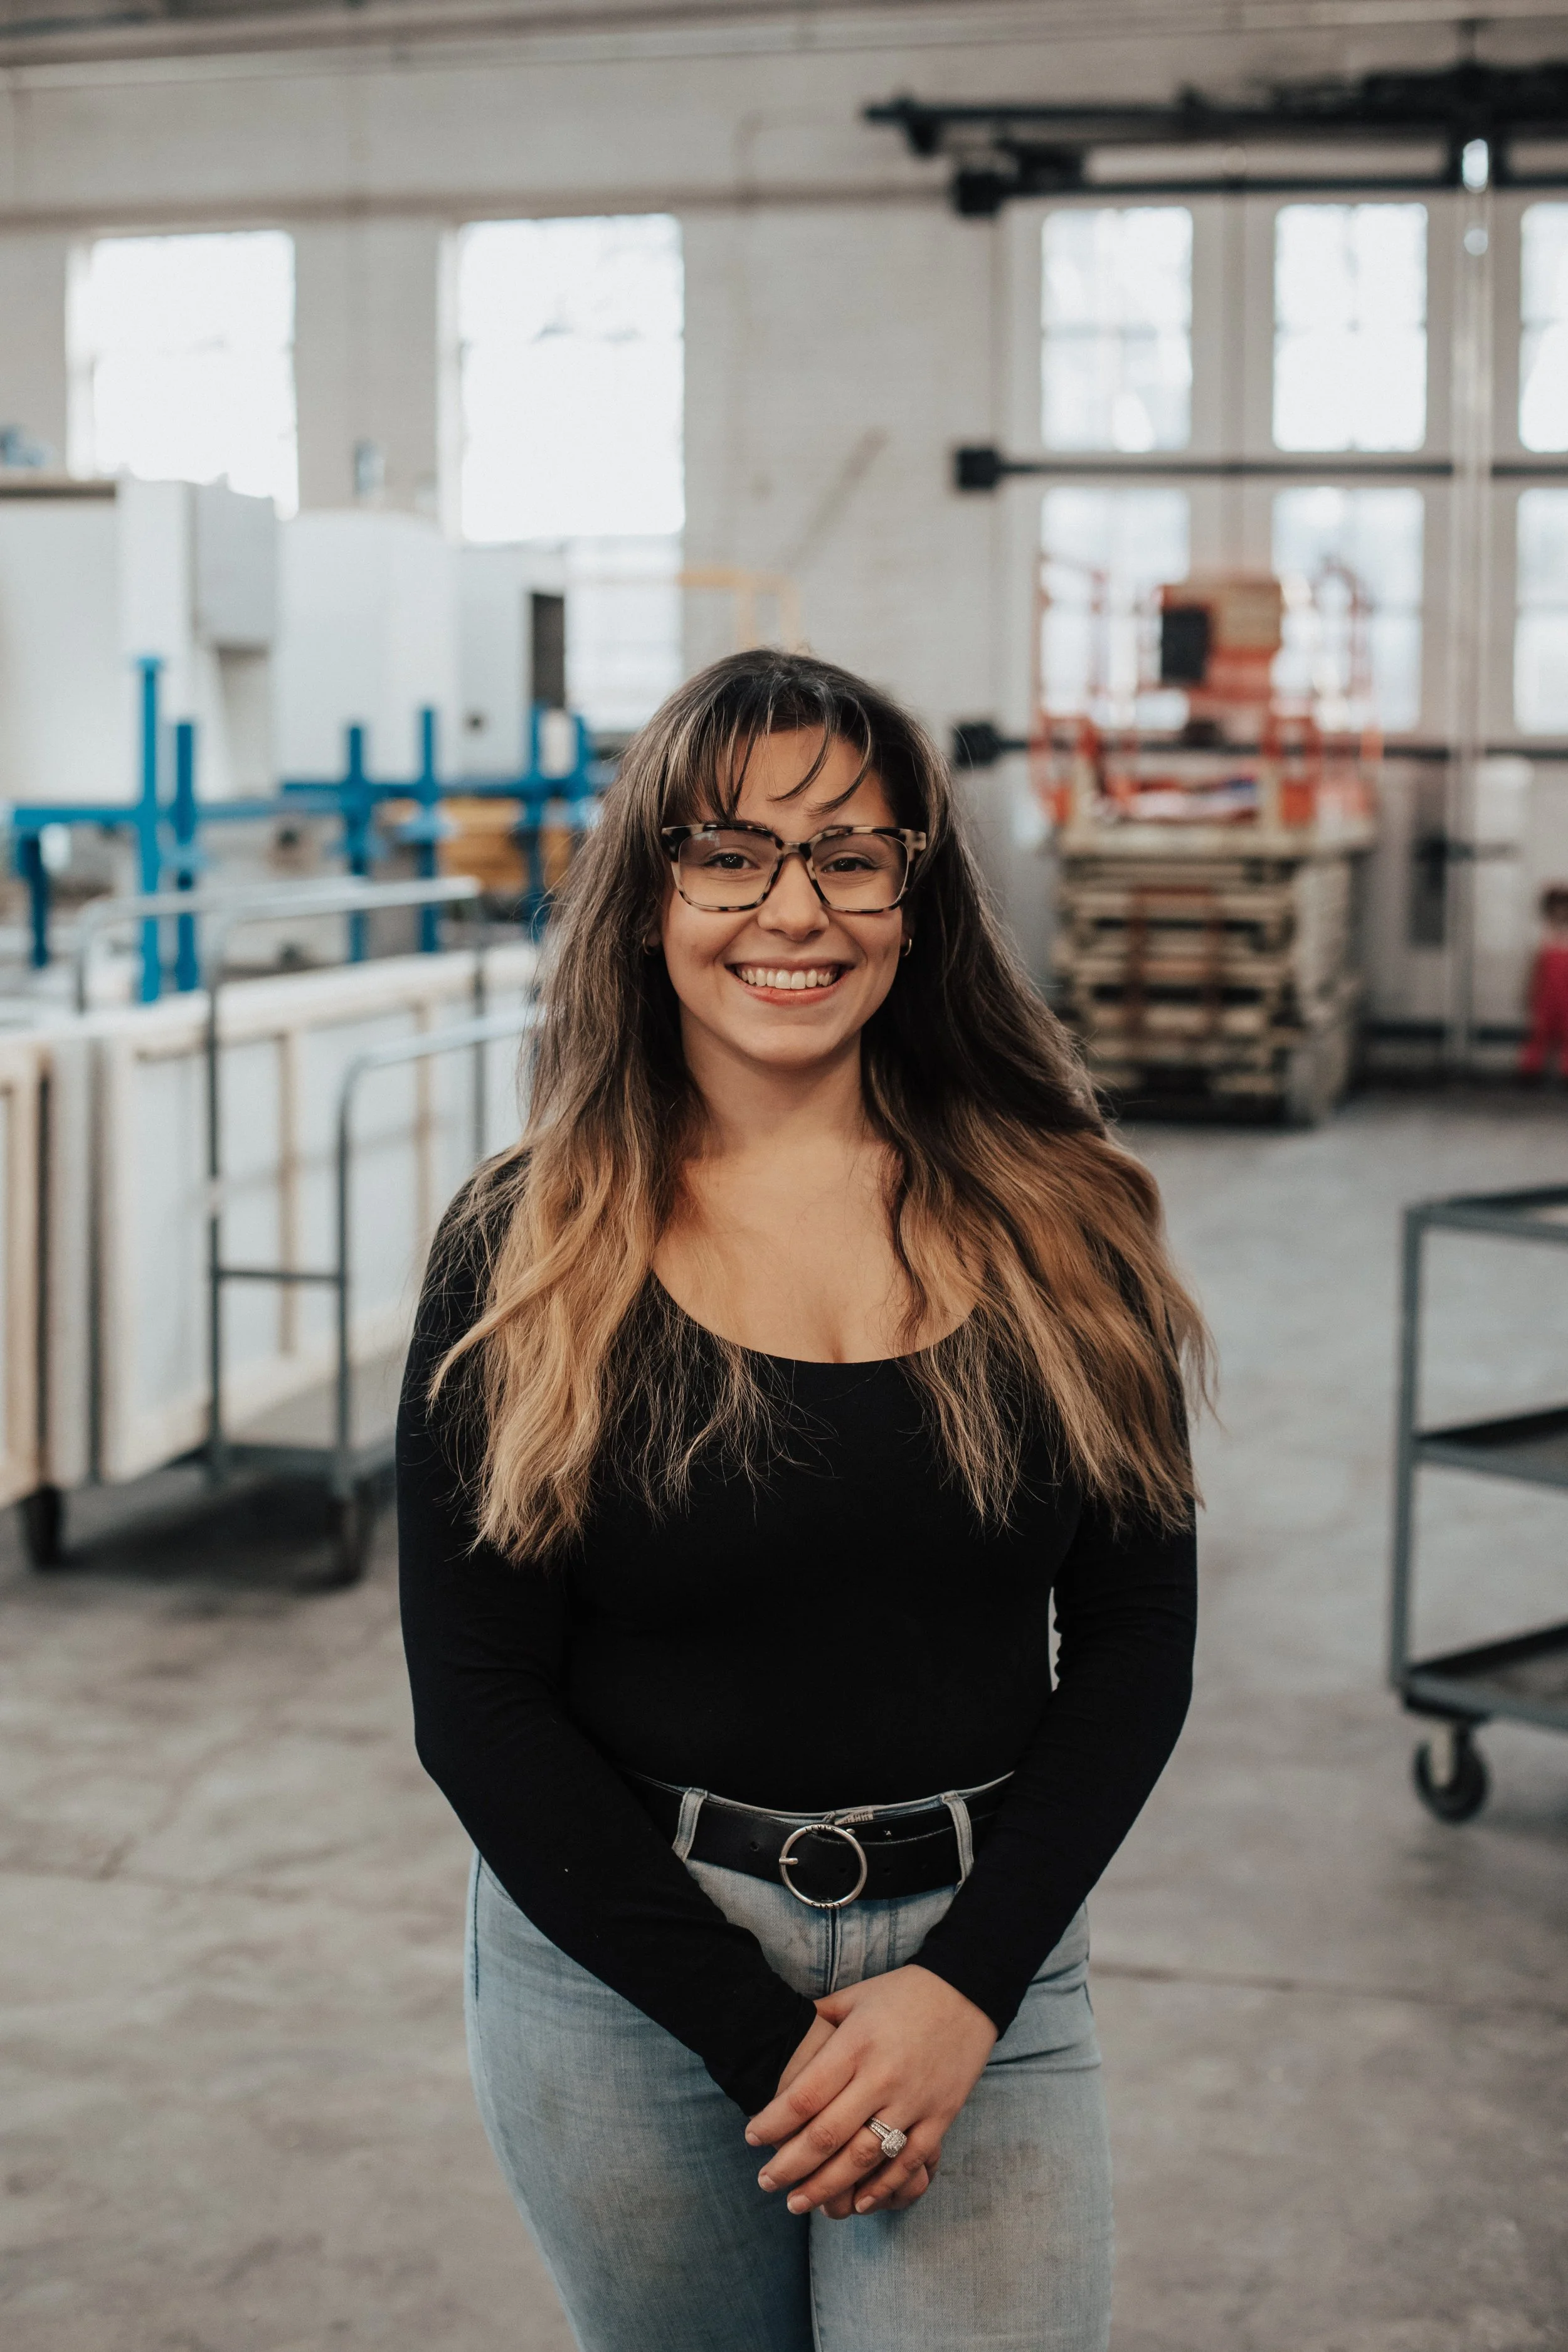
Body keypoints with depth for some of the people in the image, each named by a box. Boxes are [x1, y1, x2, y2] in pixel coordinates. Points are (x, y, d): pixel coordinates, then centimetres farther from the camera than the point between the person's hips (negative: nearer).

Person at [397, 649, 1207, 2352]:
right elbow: (478, 1709, -7)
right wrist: (761, 2033, -12)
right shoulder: (524, 1257, -6)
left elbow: (1135, 1640, 0)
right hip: (625, 1969, 0)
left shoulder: (1058, 1227, -1)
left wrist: (964, 1982, -11)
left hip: (982, 1962, 1)